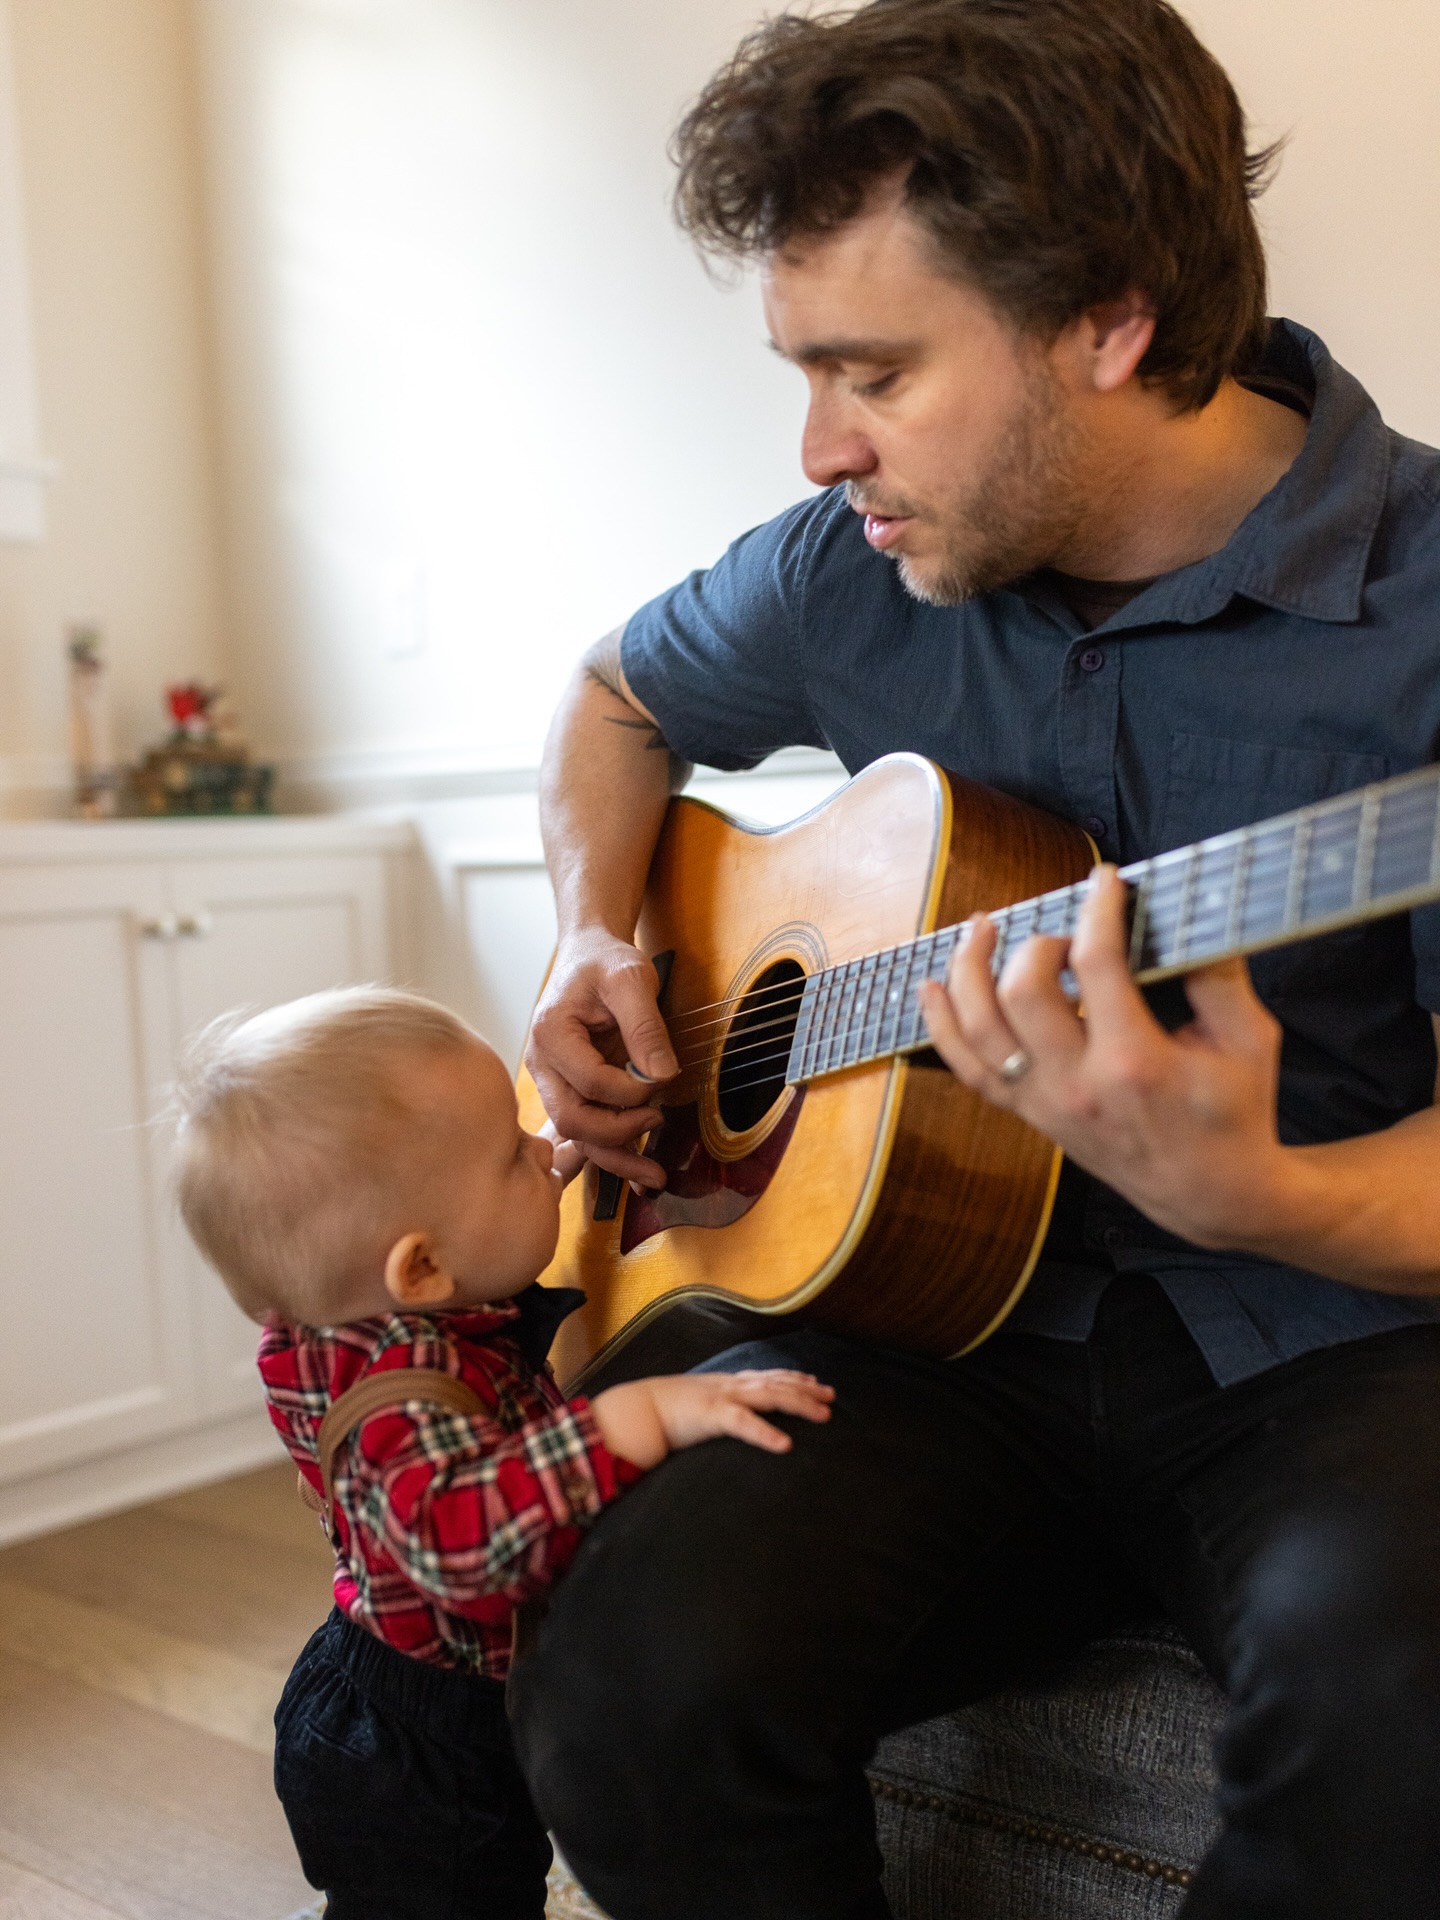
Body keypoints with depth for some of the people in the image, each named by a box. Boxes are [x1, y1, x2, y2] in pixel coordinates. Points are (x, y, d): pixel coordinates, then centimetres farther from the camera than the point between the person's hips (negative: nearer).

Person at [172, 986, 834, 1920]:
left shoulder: (413, 1315, -7)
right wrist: (644, 1414, -56)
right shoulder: (405, 1384, -37)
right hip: (413, 1771, -9)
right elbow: (457, 1531, -54)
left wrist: (555, 1169, 13)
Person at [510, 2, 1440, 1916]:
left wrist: (1243, 1194, -31)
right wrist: (599, 939, 5)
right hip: (954, 1315, 3)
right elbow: (621, 699, 24)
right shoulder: (856, 573, 3)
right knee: (634, 1687, -25)